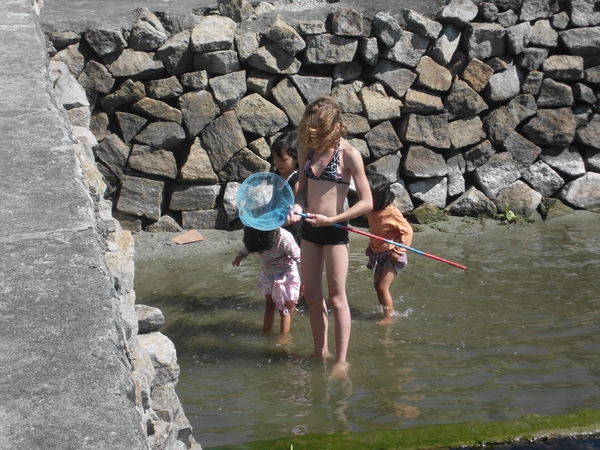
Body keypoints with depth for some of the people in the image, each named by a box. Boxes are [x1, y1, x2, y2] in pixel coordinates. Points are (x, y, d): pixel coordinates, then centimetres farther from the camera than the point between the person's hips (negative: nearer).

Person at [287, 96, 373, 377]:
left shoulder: (348, 154, -14)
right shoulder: (307, 150, 3)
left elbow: (366, 202, -14)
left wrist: (330, 220, -18)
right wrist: (298, 206, -7)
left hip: (334, 231, -6)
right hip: (309, 229, 6)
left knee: (336, 298, 1)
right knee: (312, 295, 13)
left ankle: (341, 362, 10)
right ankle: (320, 353, 27)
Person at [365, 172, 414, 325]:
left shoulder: (392, 212, -23)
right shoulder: (371, 212, -1)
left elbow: (407, 231, -18)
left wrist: (398, 251, -20)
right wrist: (371, 246, 12)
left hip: (390, 255, -8)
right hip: (377, 254, 8)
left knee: (383, 287, -8)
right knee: (377, 285, 15)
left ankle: (388, 318, 3)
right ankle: (386, 311, 30)